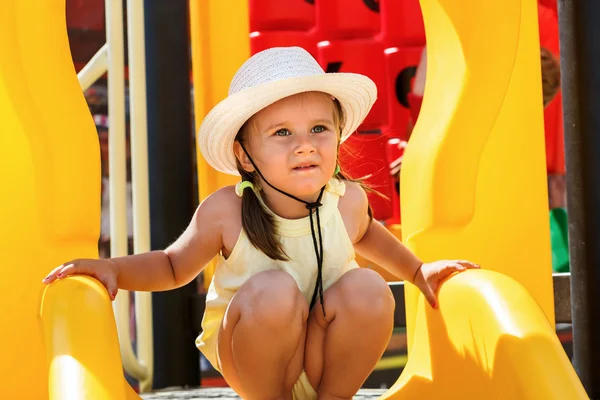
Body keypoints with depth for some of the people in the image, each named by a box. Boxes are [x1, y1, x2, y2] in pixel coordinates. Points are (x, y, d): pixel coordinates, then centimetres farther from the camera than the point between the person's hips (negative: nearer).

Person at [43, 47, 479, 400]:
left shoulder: (347, 200, -10)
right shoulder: (225, 213, -20)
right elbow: (173, 266, -2)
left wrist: (417, 269, 17)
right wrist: (112, 267, -17)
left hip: (328, 356, 3)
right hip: (254, 357, -2)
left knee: (368, 288, -26)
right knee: (273, 289, -33)